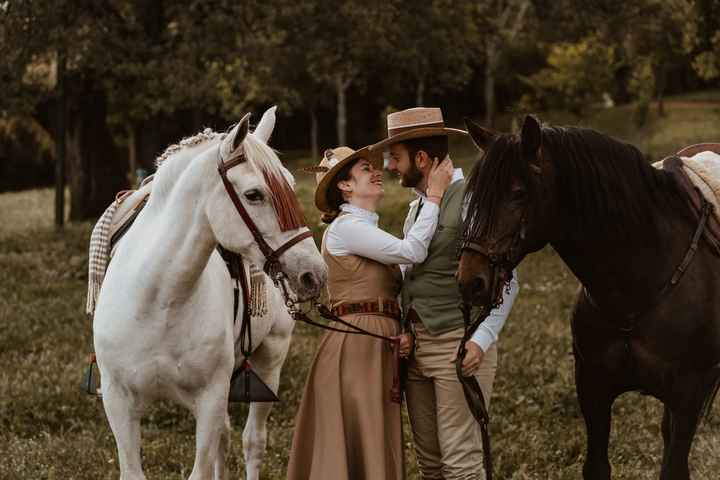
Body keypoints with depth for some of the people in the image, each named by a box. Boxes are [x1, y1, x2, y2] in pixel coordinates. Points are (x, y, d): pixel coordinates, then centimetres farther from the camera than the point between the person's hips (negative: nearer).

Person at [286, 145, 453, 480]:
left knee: (379, 450, 9)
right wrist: (434, 195, -10)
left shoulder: (368, 231, 21)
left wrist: (405, 334, -1)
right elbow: (412, 251, -18)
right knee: (358, 449, -8)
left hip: (382, 350, 9)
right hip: (356, 349, -9)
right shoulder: (345, 227, -8)